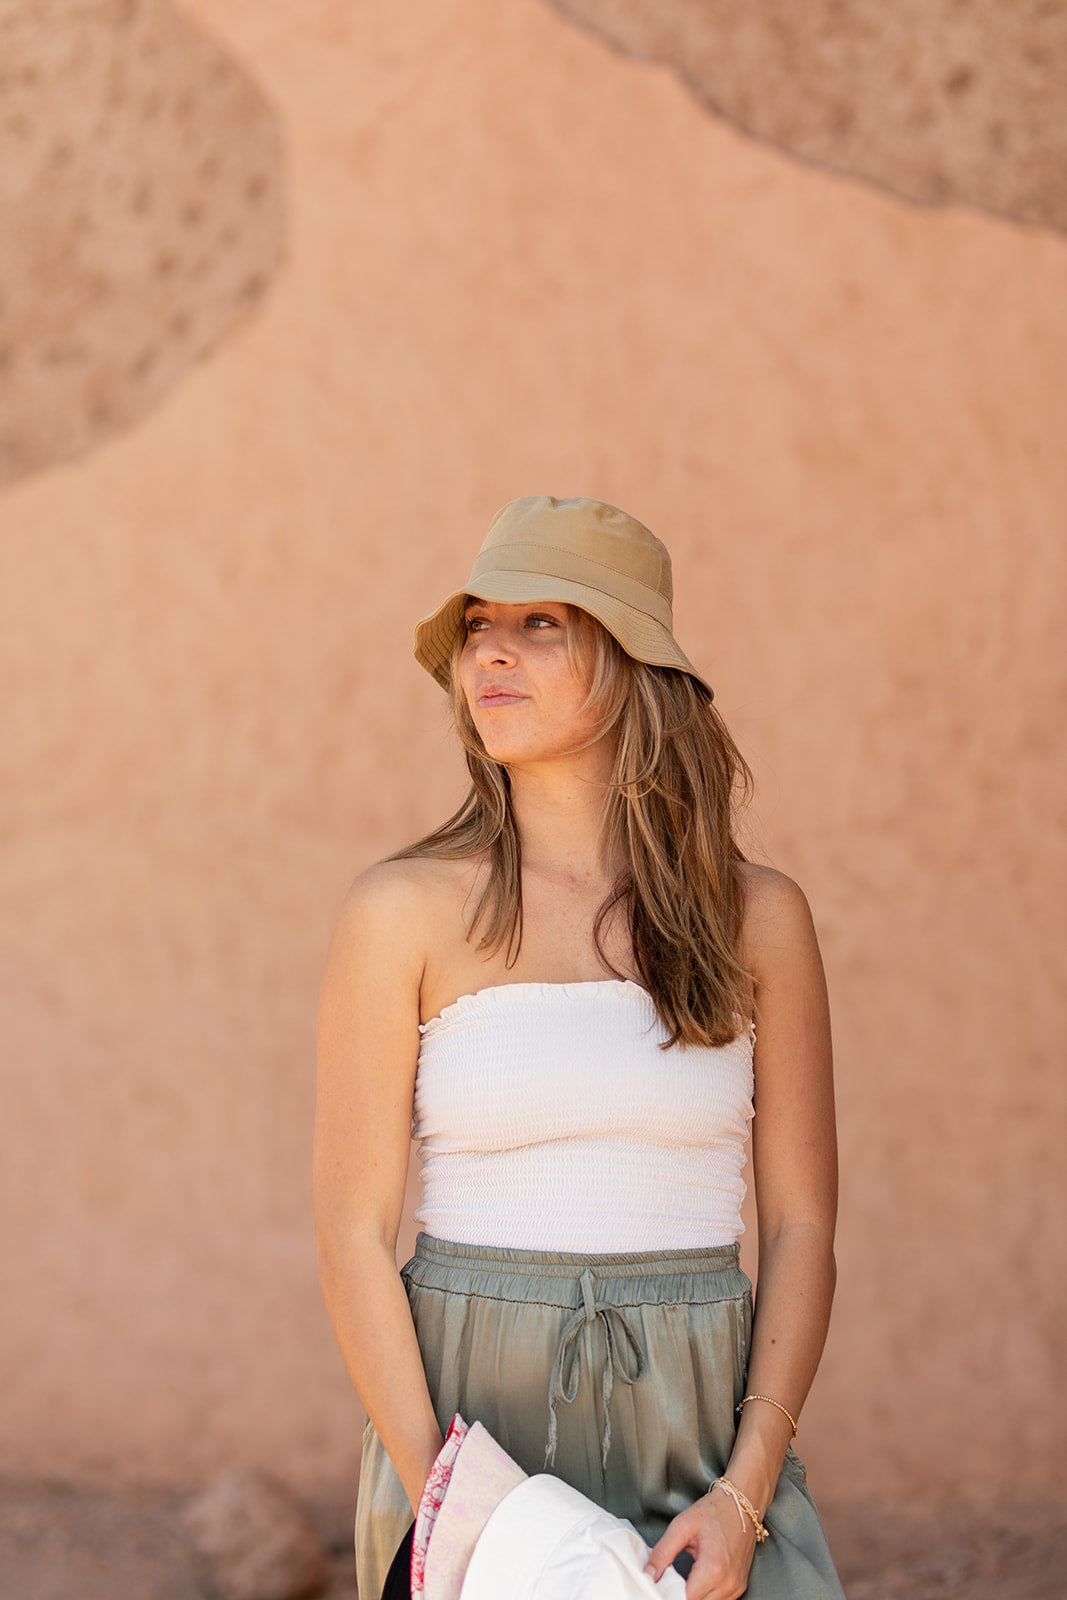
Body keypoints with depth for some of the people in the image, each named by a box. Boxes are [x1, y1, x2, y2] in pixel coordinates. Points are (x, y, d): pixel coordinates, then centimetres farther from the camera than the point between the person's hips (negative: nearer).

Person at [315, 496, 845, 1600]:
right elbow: (352, 1232, -2)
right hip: (467, 1406, -1)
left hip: (700, 1425, 1)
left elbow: (802, 1225, 3)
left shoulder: (756, 916, 4)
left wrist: (745, 1494, -7)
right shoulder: (408, 911, -1)